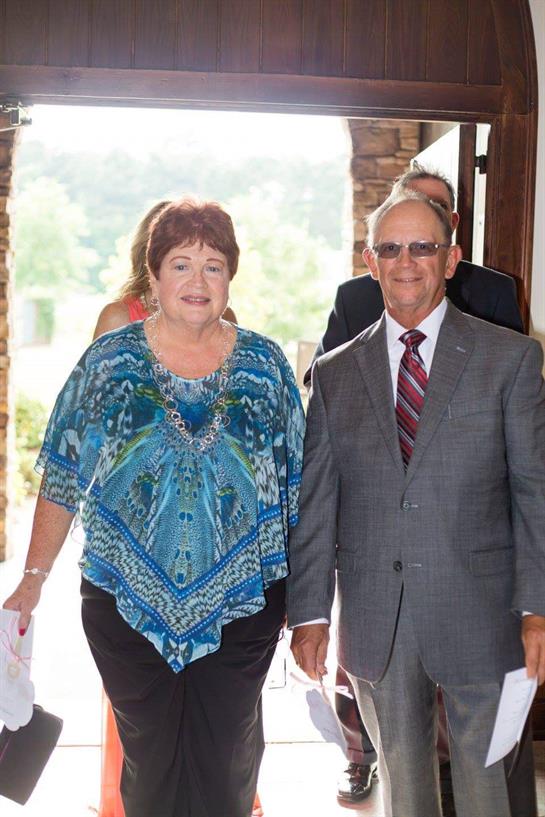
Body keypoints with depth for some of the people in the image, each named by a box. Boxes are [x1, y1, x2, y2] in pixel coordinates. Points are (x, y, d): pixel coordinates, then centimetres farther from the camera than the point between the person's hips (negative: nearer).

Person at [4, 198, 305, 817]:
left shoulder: (265, 364, 0)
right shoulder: (110, 359, -1)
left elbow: (296, 481, 4)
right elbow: (62, 479, 2)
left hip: (242, 603, 1)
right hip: (128, 601, 0)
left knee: (227, 766, 12)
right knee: (149, 763, 13)